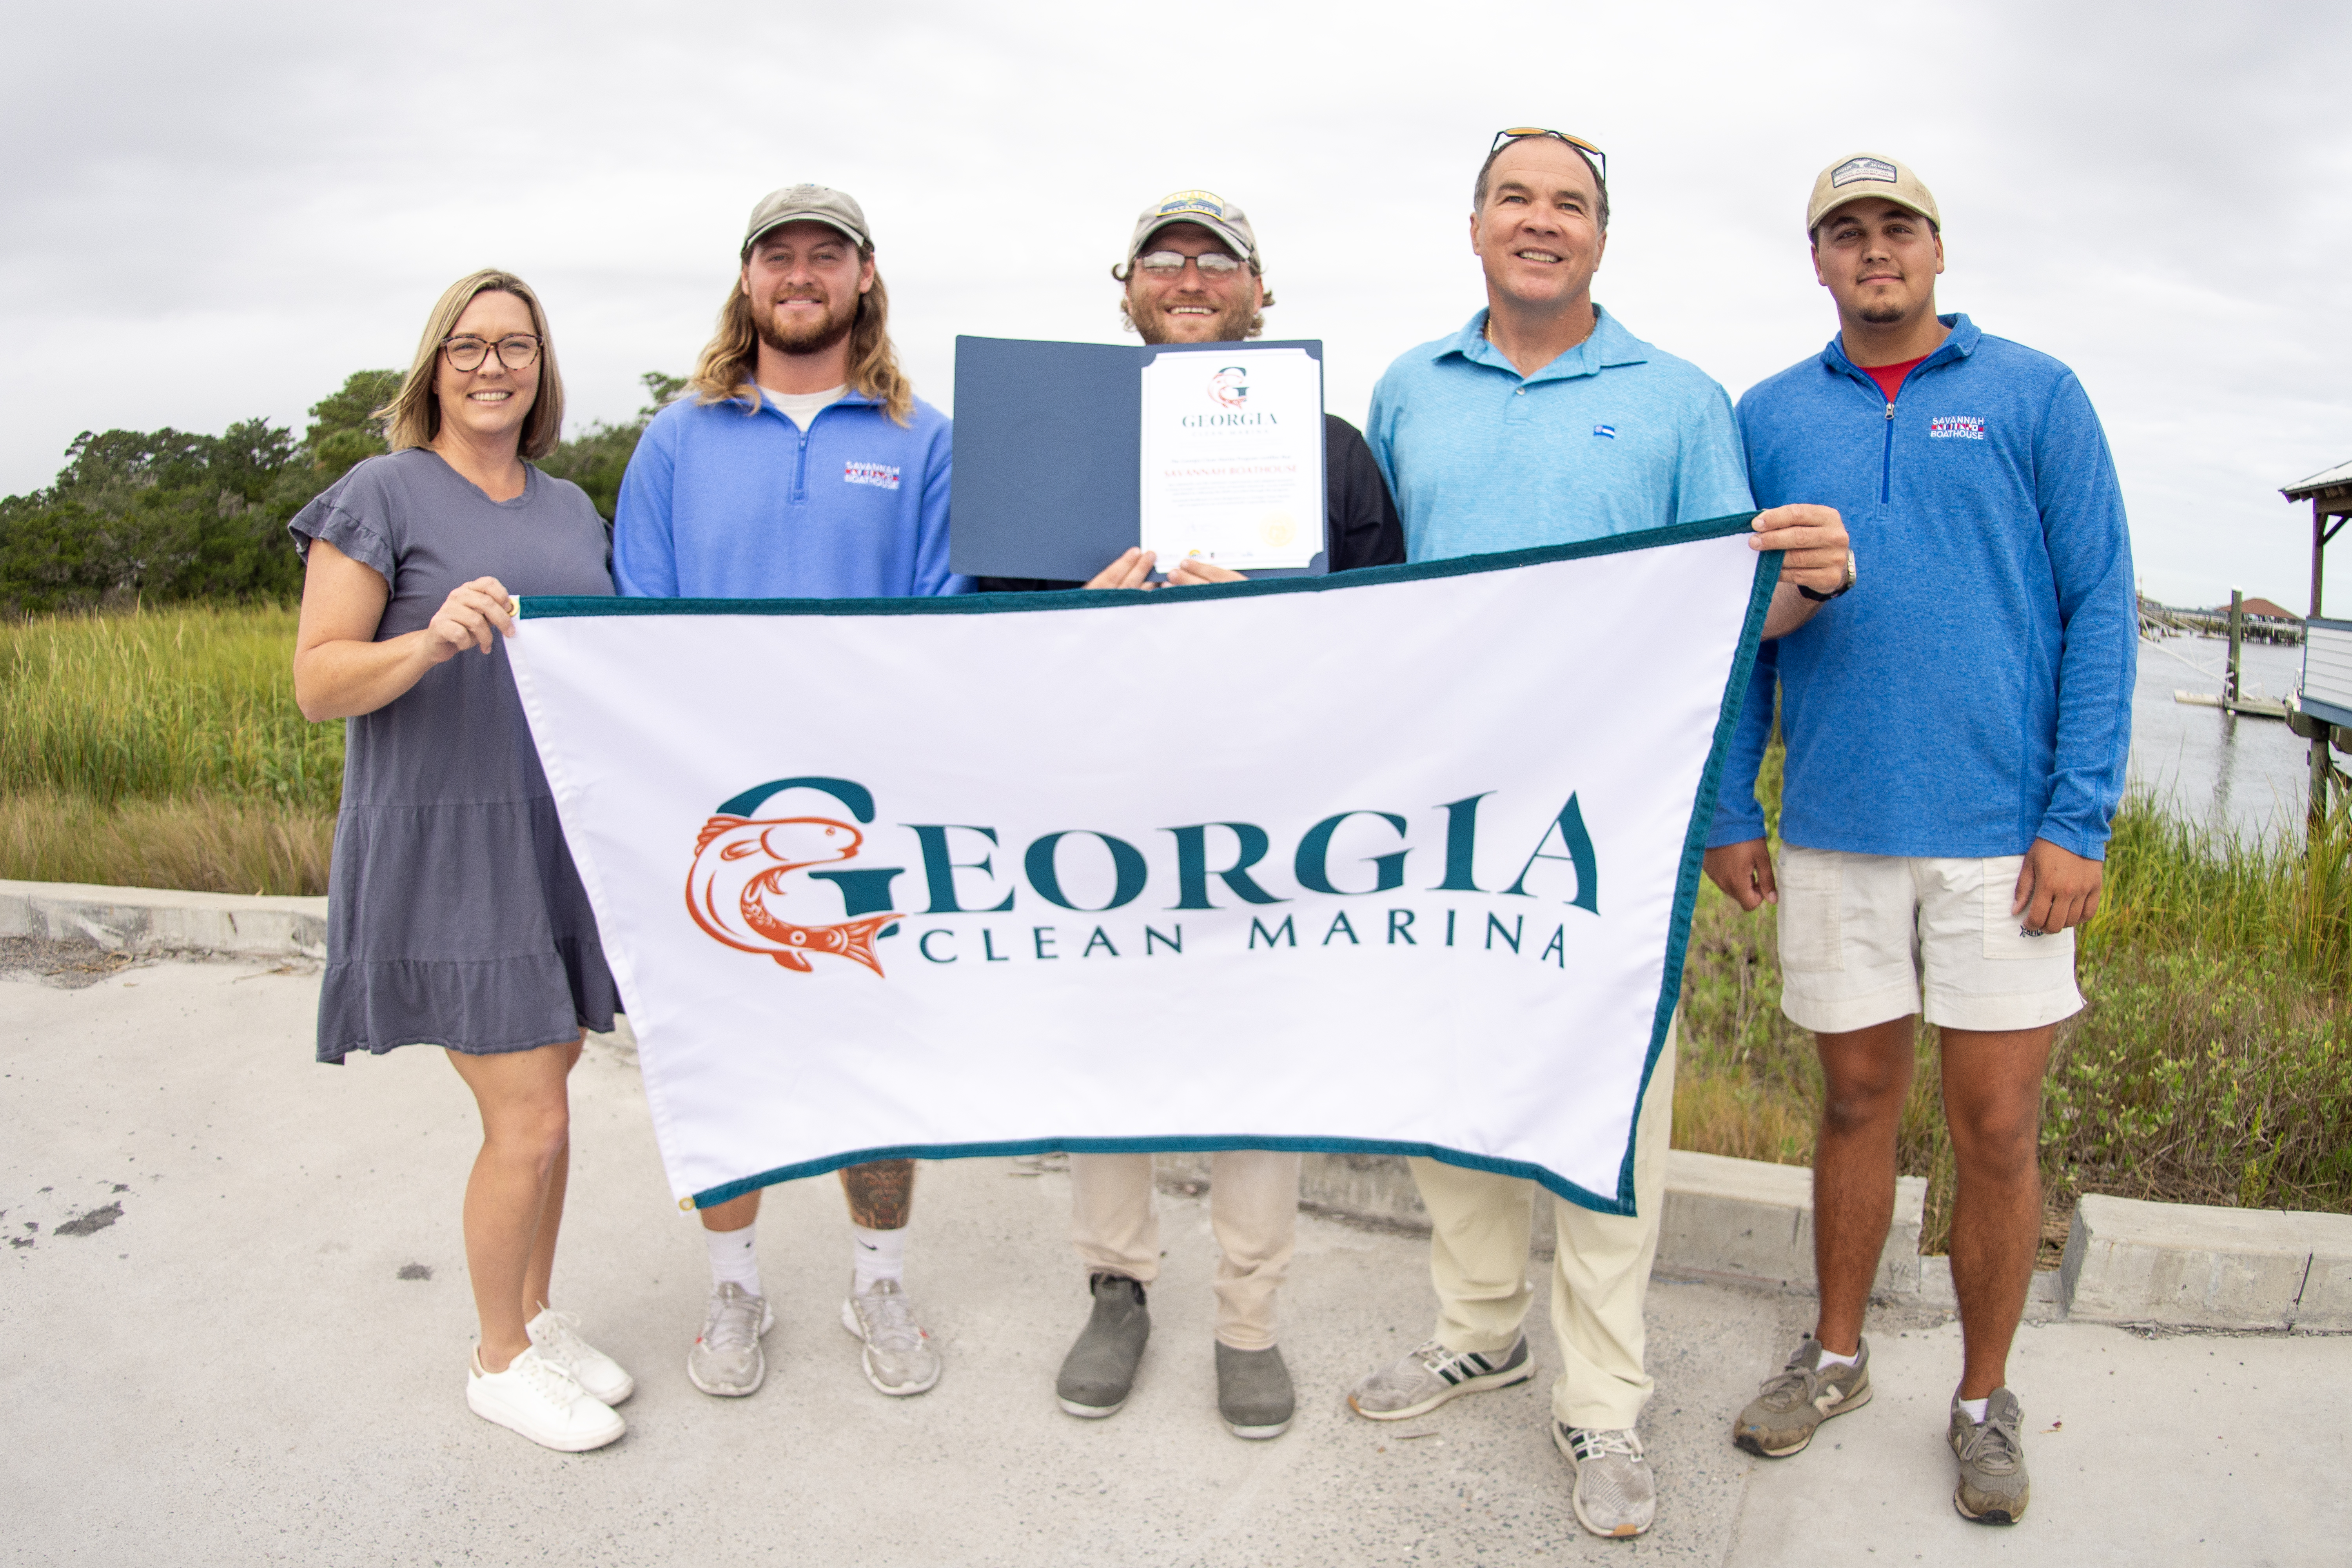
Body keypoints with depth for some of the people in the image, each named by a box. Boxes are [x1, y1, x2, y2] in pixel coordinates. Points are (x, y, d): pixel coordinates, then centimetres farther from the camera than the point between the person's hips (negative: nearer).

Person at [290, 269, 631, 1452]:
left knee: (542, 1094, 15)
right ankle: (500, 1360, 17)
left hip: (561, 846, 6)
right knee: (531, 1127, -5)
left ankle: (539, 1314, 32)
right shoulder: (383, 496, -7)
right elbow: (317, 683, -11)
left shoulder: (570, 509, 13)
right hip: (446, 852, -6)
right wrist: (430, 641, -28)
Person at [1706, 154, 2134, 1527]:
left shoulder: (2035, 396, 2)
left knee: (1997, 1129, 5)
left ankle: (1986, 1400, 24)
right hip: (1834, 831, 2)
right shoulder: (1771, 419, 8)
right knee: (1859, 1101, 13)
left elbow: (2101, 608, -1)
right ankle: (1838, 1357, 31)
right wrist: (1730, 811, 4)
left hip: (2004, 834, -1)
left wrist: (2079, 820, -9)